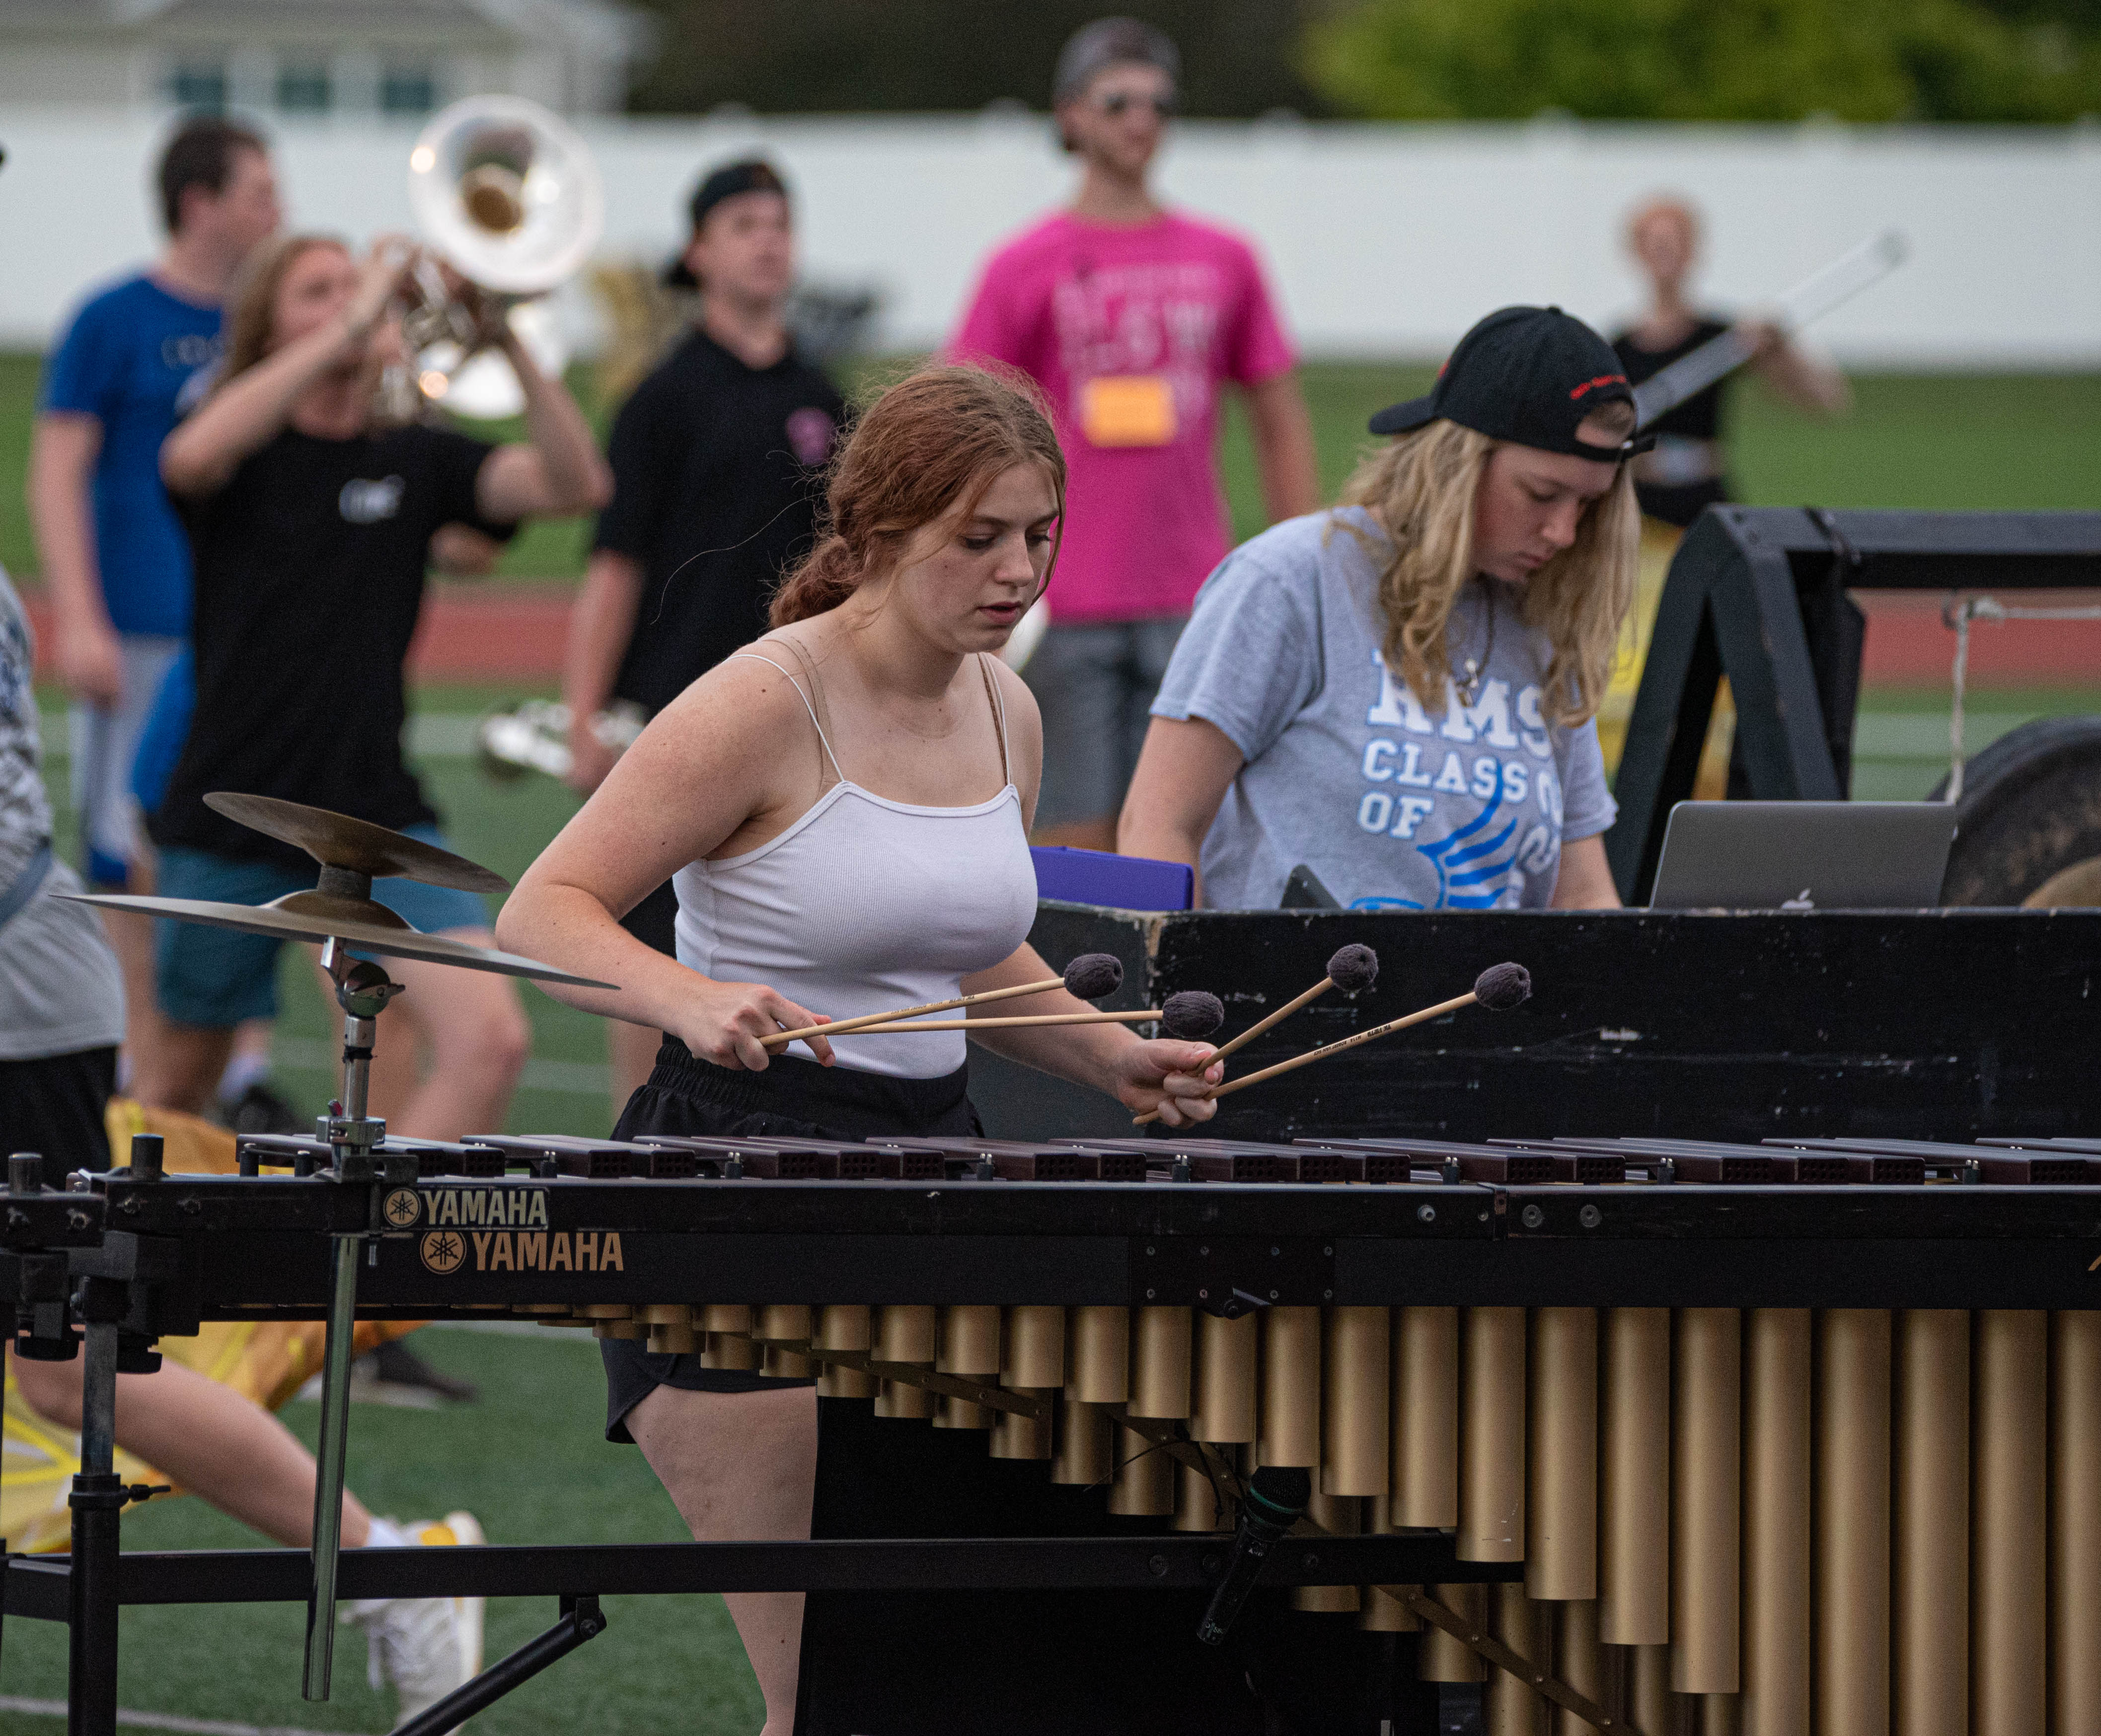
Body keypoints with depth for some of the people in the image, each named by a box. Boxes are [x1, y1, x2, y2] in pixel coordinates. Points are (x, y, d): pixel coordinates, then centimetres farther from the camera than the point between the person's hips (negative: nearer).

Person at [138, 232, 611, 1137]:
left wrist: (507, 340, -23)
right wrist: (349, 330, -29)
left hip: (375, 815, 2)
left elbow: (573, 483, -9)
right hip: (231, 816, -2)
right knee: (182, 1078, 12)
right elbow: (192, 458, -28)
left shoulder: (414, 459, 6)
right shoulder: (244, 450, -1)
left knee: (490, 1040, -18)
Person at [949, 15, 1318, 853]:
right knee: (1077, 843, -3)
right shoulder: (1026, 268, 1)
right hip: (1067, 608, -2)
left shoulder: (1224, 262, 10)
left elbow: (1282, 424, 15)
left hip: (1193, 601, 2)